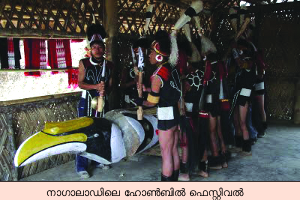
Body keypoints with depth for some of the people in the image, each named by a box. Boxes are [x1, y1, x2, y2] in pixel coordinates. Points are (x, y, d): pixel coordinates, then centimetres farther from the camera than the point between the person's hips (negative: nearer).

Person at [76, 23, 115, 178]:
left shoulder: (109, 65, 4)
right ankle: (81, 166, 5)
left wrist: (105, 91, -20)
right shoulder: (84, 63, -3)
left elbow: (110, 85, 3)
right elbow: (80, 83, -9)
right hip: (87, 102, -3)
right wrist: (96, 86, -24)